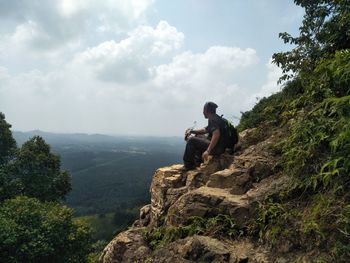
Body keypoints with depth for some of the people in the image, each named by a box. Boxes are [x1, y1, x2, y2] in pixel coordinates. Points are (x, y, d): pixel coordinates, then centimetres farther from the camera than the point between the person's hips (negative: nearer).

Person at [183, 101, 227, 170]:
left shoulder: (213, 119, -16)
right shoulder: (215, 118, 17)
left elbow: (216, 135, -31)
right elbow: (205, 130, 26)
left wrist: (208, 151, -31)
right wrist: (191, 131, 14)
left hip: (217, 148, -11)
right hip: (218, 147, 11)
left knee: (191, 140, -9)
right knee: (198, 137, 25)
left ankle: (188, 165, 0)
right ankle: (197, 162, 22)